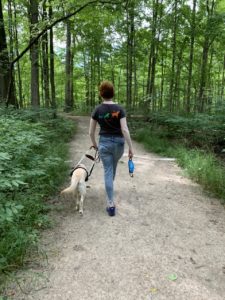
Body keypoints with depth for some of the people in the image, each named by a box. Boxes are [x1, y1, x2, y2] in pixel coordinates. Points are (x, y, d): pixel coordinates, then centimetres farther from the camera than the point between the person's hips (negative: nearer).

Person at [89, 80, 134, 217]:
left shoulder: (97, 110, -4)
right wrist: (131, 147, -10)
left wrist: (94, 144, 17)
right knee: (113, 167, 26)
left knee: (108, 171, 4)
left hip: (104, 142, 0)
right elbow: (125, 130, -15)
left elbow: (91, 131, 1)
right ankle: (110, 186, 53)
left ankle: (111, 204, 0)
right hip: (118, 142, 1)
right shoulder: (119, 109, -9)